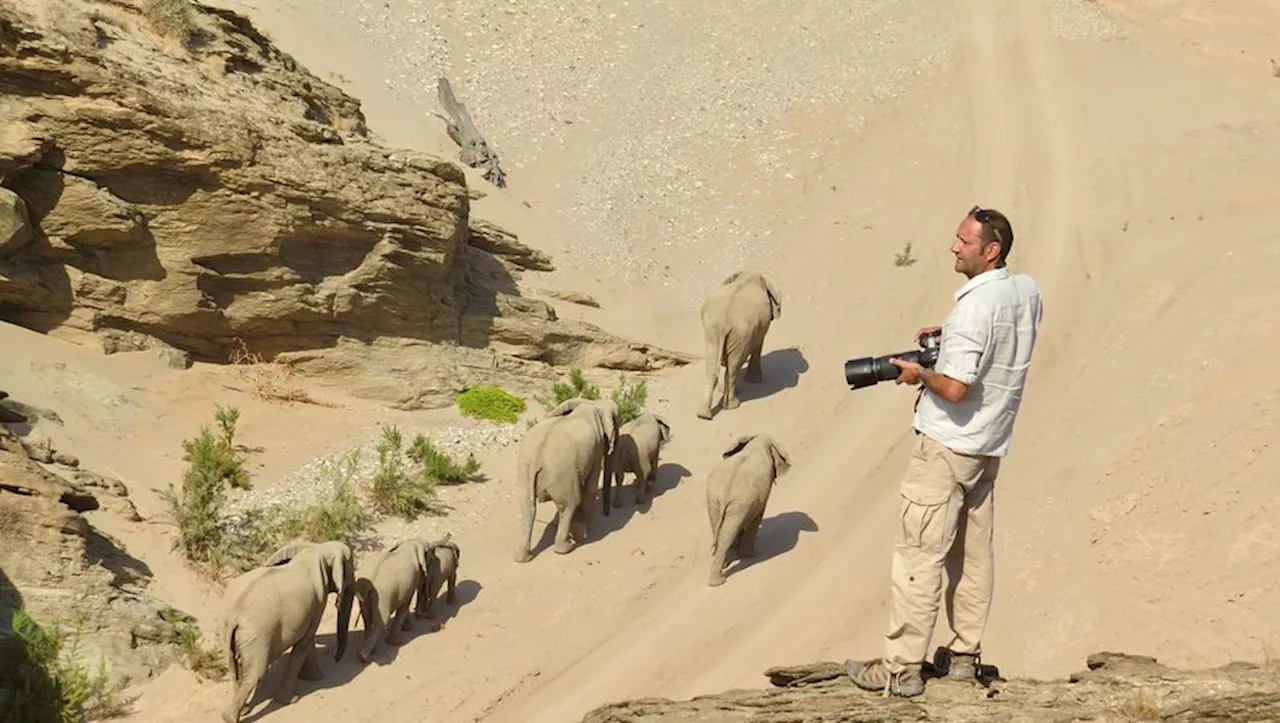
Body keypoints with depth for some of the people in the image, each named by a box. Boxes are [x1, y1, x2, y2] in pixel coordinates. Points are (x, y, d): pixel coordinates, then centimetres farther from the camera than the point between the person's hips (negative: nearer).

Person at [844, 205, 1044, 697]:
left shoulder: (973, 306, -24)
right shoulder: (1028, 291, 2)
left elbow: (955, 389, -27)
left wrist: (918, 374, -9)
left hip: (947, 447, -9)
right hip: (992, 445, 9)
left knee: (918, 557, -2)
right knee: (973, 553, 16)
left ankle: (902, 669, 2)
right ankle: (965, 654, 25)